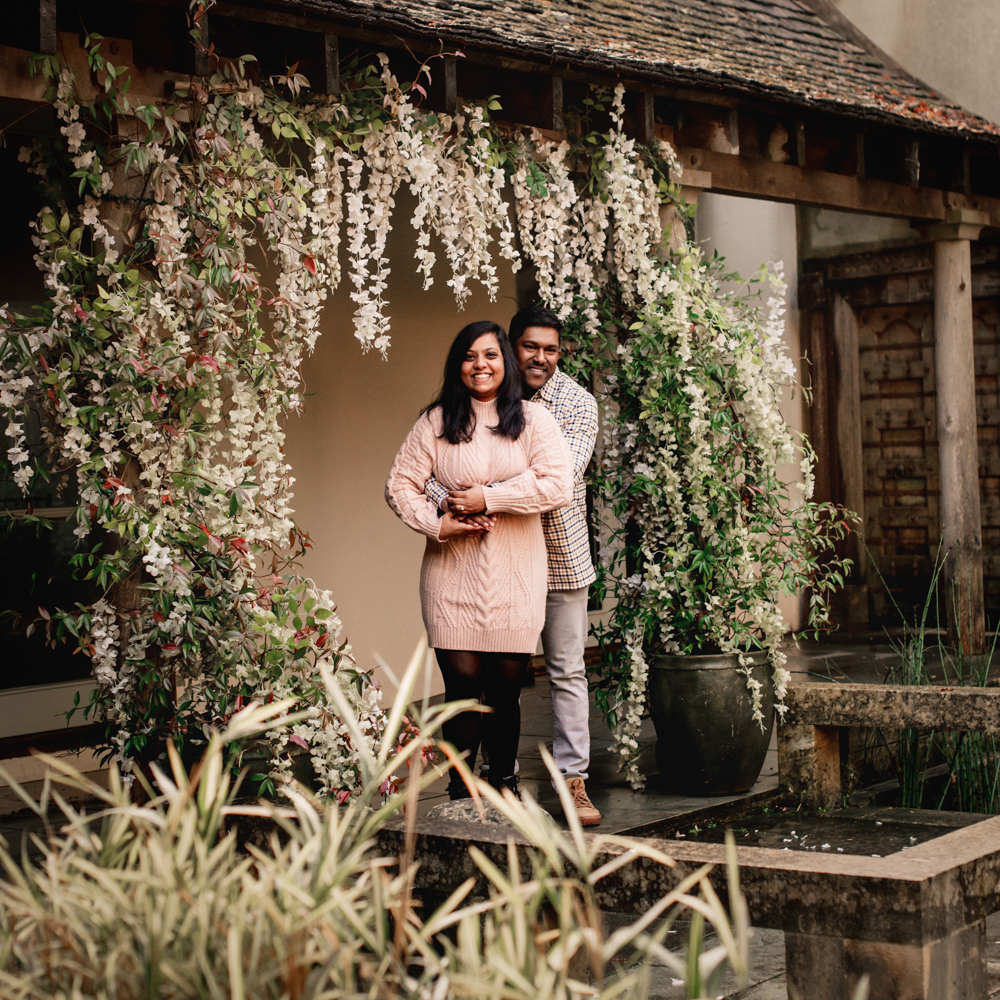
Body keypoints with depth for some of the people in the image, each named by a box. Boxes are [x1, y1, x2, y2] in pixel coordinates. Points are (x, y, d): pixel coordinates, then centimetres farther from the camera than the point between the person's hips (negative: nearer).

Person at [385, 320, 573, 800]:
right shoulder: (437, 422, 7)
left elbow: (557, 486, -7)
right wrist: (436, 524, -9)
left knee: (506, 685, 3)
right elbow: (400, 485, 7)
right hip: (453, 574, 0)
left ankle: (504, 781, 22)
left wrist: (488, 497, -11)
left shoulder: (534, 419, 5)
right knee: (462, 682, -3)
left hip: (516, 575, 0)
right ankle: (460, 792, 10)